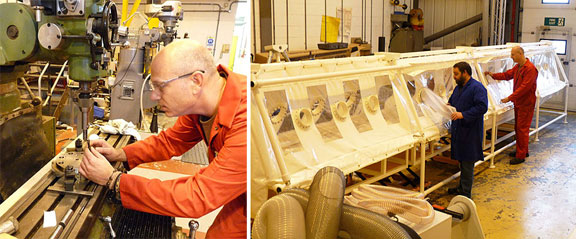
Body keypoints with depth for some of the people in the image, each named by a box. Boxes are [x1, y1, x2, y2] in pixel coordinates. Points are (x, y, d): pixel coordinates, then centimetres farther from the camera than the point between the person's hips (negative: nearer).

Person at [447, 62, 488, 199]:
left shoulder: (477, 88, -13)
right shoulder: (458, 87, 16)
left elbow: (482, 107, -23)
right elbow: (452, 101, 31)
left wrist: (463, 114, -26)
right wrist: (449, 105, 7)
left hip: (470, 132, -9)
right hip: (459, 131, 9)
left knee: (467, 164, -4)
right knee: (461, 161, 17)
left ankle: (466, 194, 3)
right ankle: (462, 188, 29)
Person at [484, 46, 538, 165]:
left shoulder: (530, 69, -21)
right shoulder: (517, 67, 9)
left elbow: (524, 87, -26)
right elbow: (507, 75, 19)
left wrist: (510, 98, -25)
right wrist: (493, 75, 5)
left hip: (526, 104, -9)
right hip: (518, 102, 9)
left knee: (522, 129, -5)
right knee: (518, 127, 17)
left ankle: (521, 156, 2)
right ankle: (522, 150, 30)